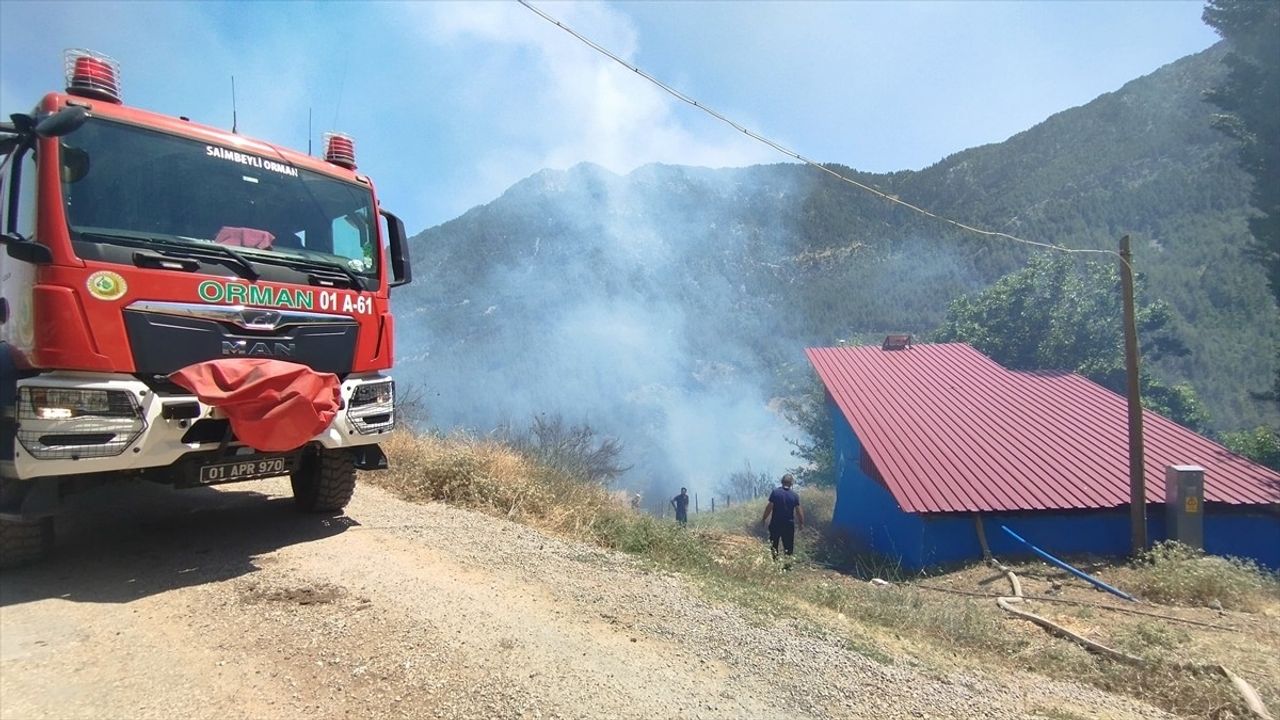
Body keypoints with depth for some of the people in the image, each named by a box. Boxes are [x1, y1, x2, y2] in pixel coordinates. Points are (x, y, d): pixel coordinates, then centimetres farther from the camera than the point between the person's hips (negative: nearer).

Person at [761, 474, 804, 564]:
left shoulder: (775, 492, -8)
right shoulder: (795, 495, -5)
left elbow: (769, 507, -9)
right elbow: (798, 511, -4)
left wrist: (764, 518, 1)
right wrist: (801, 523, 7)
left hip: (775, 523, 0)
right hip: (789, 524, 0)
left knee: (774, 543, 12)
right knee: (788, 544, 10)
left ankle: (774, 559, 14)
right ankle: (788, 559, 4)